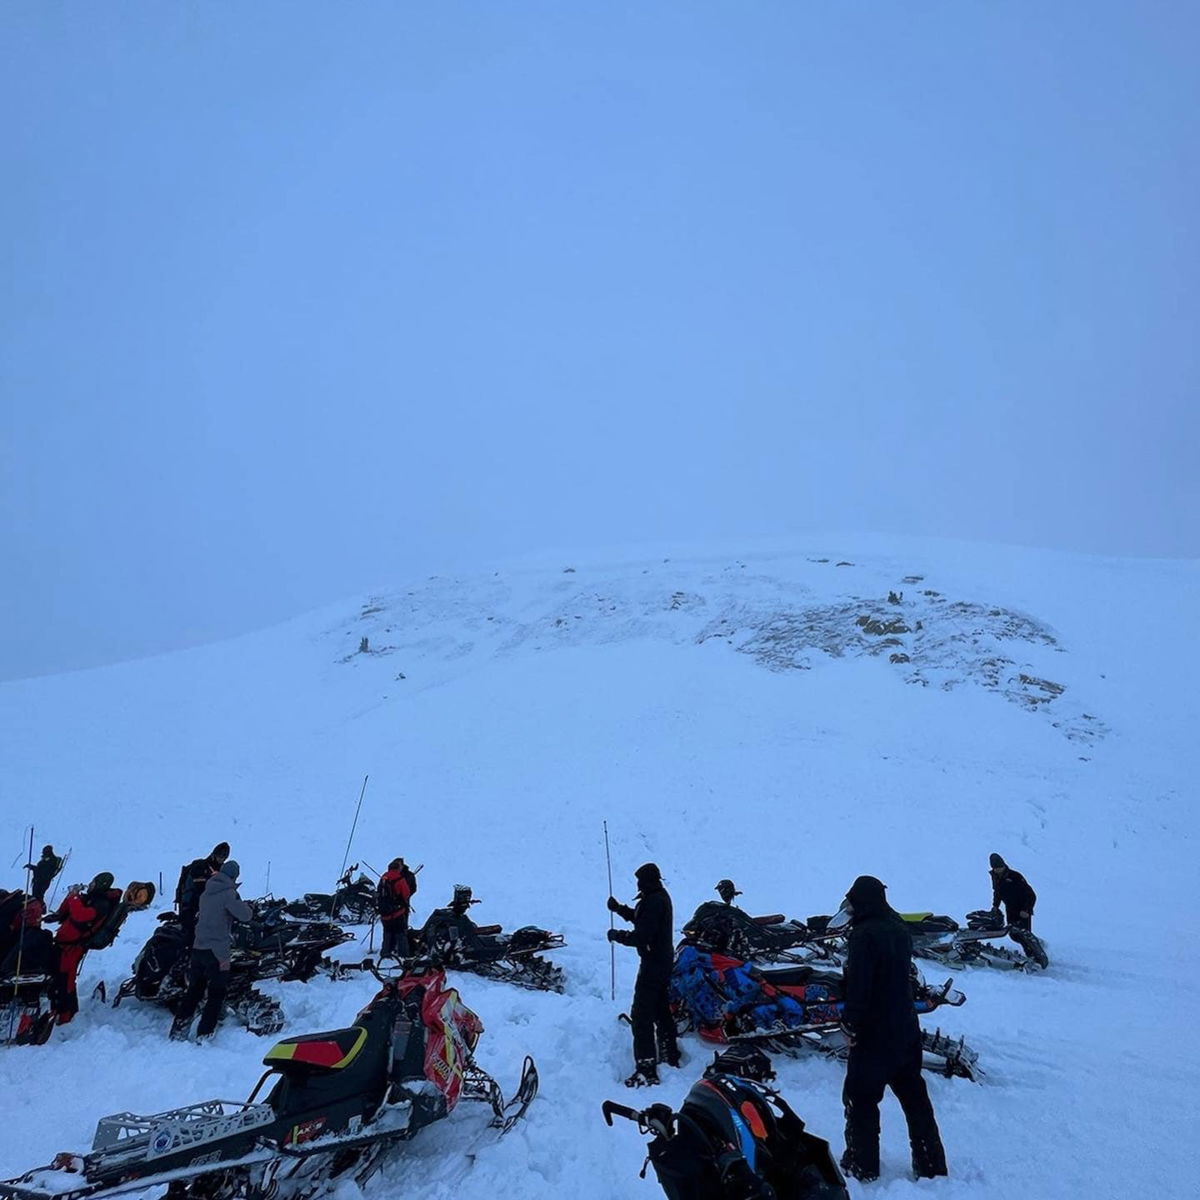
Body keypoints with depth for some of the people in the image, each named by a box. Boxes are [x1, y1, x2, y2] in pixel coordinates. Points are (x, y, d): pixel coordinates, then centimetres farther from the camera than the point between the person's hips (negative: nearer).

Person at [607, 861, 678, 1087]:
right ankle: (670, 1057, 35)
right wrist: (620, 909, 5)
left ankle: (646, 1070, -7)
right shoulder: (661, 896, 9)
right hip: (665, 962, 11)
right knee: (662, 1011, 22)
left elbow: (641, 936, -27)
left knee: (642, 1016, -7)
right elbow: (640, 917, 18)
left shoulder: (653, 902, -23)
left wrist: (617, 935, -13)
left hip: (652, 965, -11)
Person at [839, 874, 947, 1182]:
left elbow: (858, 985, -23)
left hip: (875, 1030, -8)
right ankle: (931, 1165, 24)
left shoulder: (864, 935, -19)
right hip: (906, 1027, 8)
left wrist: (851, 1023, -15)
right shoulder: (898, 929, 6)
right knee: (914, 1095, 17)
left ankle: (862, 1166, 11)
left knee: (860, 1097, 5)